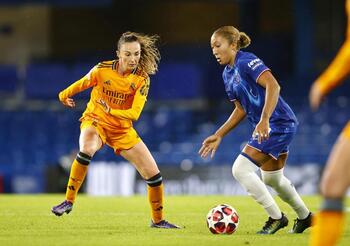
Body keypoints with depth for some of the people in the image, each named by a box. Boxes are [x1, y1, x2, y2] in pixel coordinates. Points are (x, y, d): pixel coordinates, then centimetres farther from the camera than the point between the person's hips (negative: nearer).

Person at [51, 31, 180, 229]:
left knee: (153, 173, -2)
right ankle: (69, 201, -27)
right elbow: (80, 85, 4)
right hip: (95, 122, -2)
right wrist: (64, 95, 19)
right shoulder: (102, 70, -16)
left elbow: (134, 114, -21)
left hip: (122, 130, 3)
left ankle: (158, 220, 20)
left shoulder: (142, 79, -13)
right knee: (87, 149, -38)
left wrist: (111, 111, -37)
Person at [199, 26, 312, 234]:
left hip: (278, 124, -10)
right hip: (268, 128, 10)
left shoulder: (247, 61, -15)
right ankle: (305, 217, 42)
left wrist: (264, 120, -37)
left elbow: (273, 86, -28)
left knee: (240, 170, -14)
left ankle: (276, 217, -2)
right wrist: (218, 136, 18)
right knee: (271, 179, 23)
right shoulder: (228, 74, 13)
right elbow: (241, 109, 22)